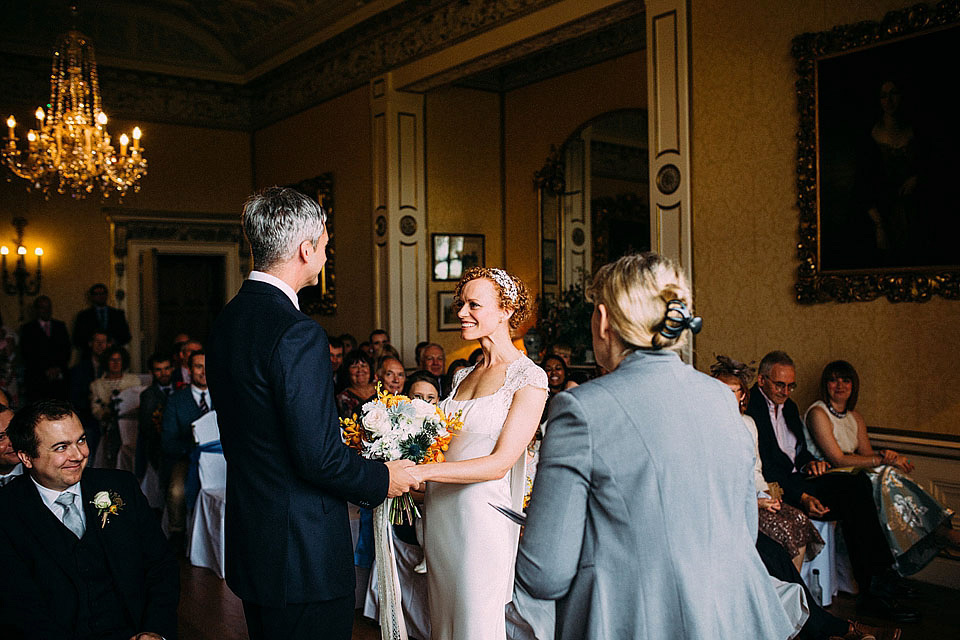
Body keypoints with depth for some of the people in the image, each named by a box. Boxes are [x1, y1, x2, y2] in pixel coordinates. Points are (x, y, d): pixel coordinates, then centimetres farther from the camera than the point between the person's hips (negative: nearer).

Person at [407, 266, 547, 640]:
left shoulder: (529, 378, -10)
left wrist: (420, 471, -22)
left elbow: (499, 463, -16)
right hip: (439, 510, 7)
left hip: (482, 515, -6)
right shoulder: (463, 376, 12)